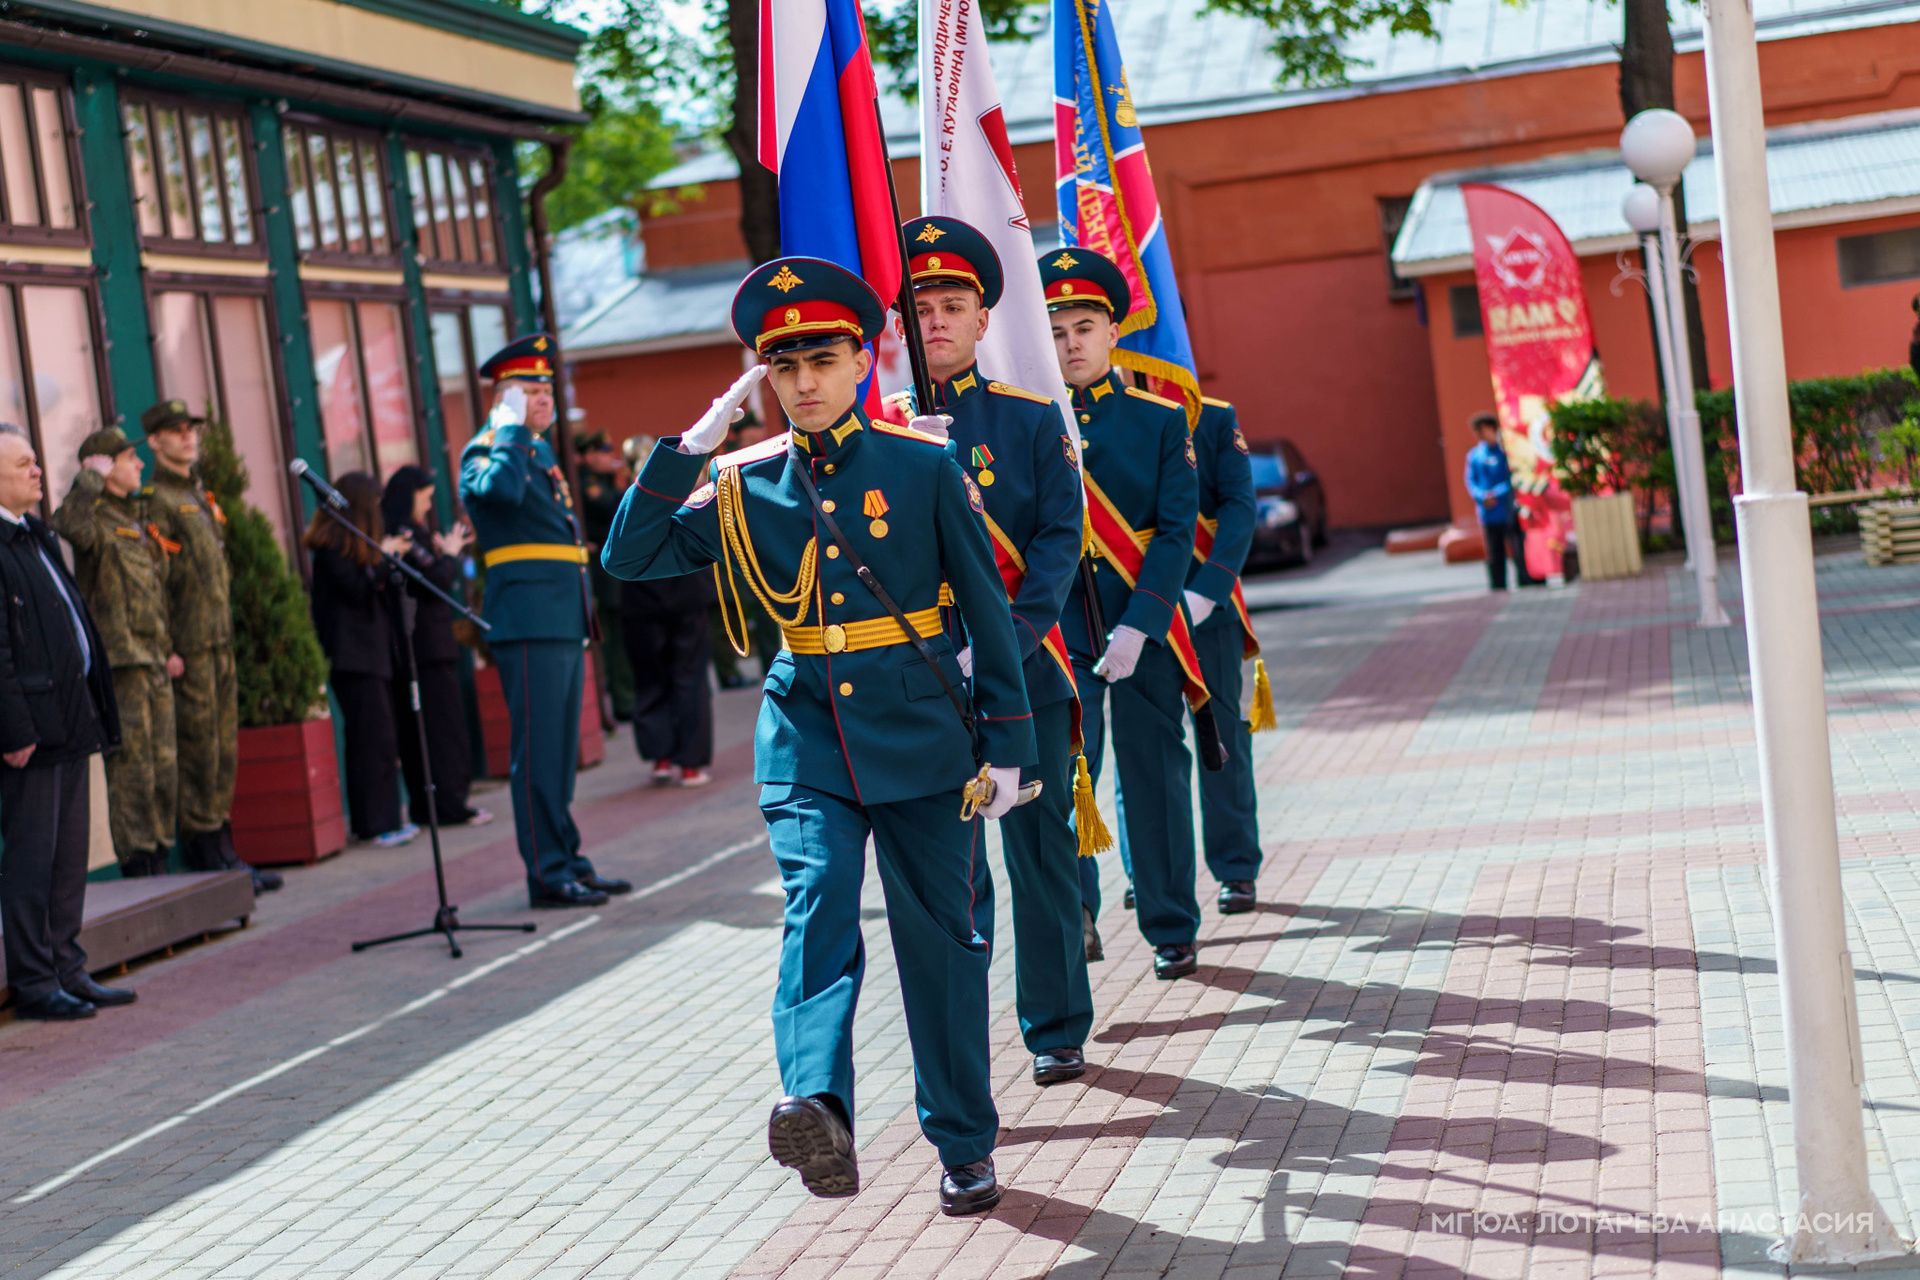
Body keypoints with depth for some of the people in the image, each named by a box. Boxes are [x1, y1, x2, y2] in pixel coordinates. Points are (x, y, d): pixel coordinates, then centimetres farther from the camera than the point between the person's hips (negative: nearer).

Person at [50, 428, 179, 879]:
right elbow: (68, 524, -36)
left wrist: (169, 648, 18)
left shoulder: (137, 516, 19)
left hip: (154, 661, 8)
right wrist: (92, 476, -23)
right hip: (120, 661, -8)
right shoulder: (95, 517, -8)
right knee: (131, 766, -6)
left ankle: (159, 860, 20)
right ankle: (136, 863, 0)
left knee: (162, 763, 11)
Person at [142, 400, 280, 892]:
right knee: (198, 750, -5)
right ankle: (205, 855, 0)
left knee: (225, 750, 10)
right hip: (188, 647, -9)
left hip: (220, 642, 9)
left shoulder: (200, 495, 19)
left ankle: (222, 851, 15)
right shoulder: (154, 500, -9)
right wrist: (165, 648, -19)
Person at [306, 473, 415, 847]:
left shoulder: (355, 543, 20)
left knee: (379, 739, 9)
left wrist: (394, 557, 10)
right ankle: (376, 824, -10)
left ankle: (382, 820, 12)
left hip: (374, 652, 10)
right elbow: (356, 590, -16)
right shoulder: (331, 545, -9)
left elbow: (384, 592, 19)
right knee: (373, 739, -11)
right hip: (353, 656, -10)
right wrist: (384, 557, -10)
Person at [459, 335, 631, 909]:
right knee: (537, 748, -7)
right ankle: (547, 873, -4)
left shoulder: (543, 453, 20)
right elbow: (502, 488, -30)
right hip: (528, 620, -9)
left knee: (562, 749, 12)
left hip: (564, 621, 9)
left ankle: (566, 860, 19)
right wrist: (513, 426, -18)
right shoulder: (483, 452, -6)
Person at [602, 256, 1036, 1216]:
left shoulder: (925, 467, -2)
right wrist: (691, 445, -6)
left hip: (922, 735, -1)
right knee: (818, 909, -20)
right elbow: (630, 556, 2)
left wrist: (1006, 744, -2)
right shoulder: (743, 484, 5)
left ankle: (965, 1146, 19)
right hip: (807, 740, 1)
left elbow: (986, 609, 0)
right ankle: (817, 1108, -38)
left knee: (942, 940, 5)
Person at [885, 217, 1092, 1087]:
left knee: (1040, 849, 6)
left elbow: (1059, 540, -3)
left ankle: (1057, 1030, 19)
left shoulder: (1033, 419, 4)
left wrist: (1003, 642, -16)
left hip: (1023, 670, 0)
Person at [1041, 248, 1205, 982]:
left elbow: (1175, 532, -4)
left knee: (1156, 776, 6)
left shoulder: (1161, 421, 3)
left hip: (1144, 627, 0)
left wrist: (1137, 628, -15)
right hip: (1058, 630, 0)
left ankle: (1173, 931, 18)